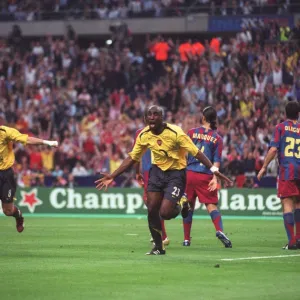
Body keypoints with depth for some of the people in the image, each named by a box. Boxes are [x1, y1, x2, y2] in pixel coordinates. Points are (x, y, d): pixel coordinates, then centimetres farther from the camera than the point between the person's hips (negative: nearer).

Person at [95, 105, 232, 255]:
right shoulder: (144, 135, -7)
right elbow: (132, 158, 4)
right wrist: (112, 176, 0)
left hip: (176, 173, -5)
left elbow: (196, 152, -21)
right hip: (157, 171, 5)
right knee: (152, 210, -2)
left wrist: (214, 170, -28)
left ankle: (181, 205, 20)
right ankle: (158, 247, 17)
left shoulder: (175, 133, -22)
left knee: (165, 213, -16)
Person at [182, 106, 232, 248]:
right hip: (206, 176, -1)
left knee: (188, 206, 12)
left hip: (189, 174, 1)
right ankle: (219, 230, -26)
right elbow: (216, 160, -4)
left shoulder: (191, 133, 3)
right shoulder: (217, 138, 3)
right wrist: (215, 177, -7)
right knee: (211, 205, -1)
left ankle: (186, 239, 16)